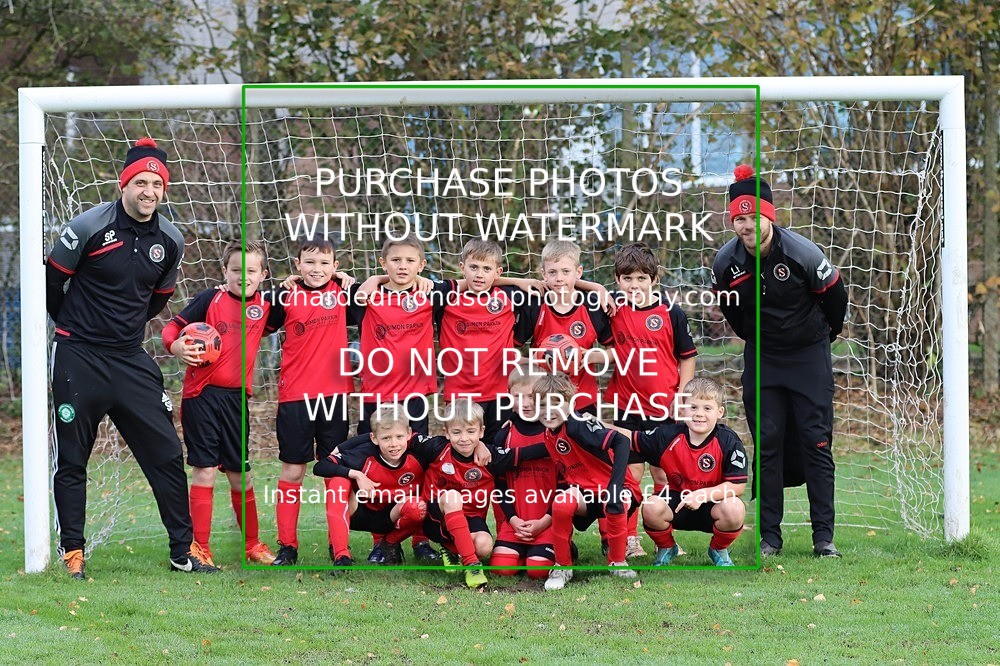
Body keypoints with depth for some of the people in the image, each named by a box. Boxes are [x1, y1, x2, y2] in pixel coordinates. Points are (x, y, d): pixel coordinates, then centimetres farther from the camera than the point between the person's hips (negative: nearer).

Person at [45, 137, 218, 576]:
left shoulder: (170, 241, 4)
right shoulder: (90, 227, -11)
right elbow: (52, 279, 0)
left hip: (131, 361, 4)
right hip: (79, 359, -4)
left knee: (166, 454, 0)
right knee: (71, 460, 2)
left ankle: (183, 550, 8)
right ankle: (72, 552, 12)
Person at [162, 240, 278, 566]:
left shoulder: (265, 308, 6)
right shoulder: (210, 299, -3)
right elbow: (173, 327, -2)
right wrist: (177, 347, -23)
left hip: (236, 397, 3)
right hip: (202, 395, -3)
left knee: (240, 473, 11)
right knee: (204, 469, -3)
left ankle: (252, 544, 23)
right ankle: (200, 548, 3)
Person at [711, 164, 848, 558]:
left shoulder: (803, 254, -20)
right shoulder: (726, 262, -10)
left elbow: (835, 296, -3)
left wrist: (825, 335, 11)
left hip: (809, 355, -3)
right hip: (761, 359, 3)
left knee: (816, 443, -4)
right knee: (767, 445, 1)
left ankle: (824, 536, -1)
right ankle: (769, 536, 5)